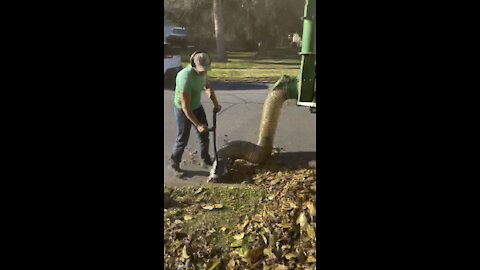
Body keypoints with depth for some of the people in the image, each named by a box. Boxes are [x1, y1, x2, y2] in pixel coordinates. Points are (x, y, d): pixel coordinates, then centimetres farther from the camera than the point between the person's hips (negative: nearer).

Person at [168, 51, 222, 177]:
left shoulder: (202, 70, -12)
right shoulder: (186, 78, -36)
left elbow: (208, 86, 9)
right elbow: (185, 107, -31)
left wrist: (215, 103, -1)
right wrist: (198, 125, -26)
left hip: (197, 106, 7)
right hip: (183, 111, -7)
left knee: (204, 134, 13)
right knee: (182, 139, 6)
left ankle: (205, 160, 32)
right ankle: (174, 164, 27)